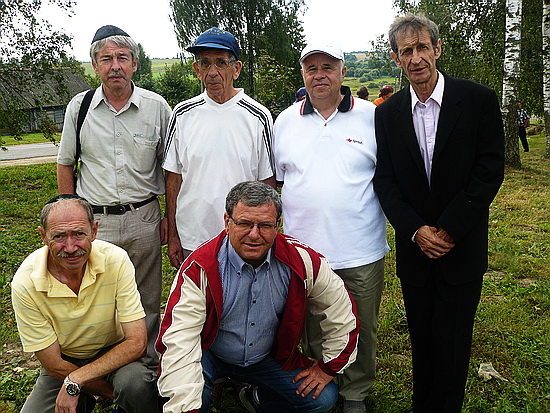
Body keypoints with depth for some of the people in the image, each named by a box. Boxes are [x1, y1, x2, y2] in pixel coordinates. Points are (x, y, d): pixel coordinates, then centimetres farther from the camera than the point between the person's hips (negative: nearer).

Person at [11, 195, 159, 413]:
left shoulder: (116, 260, -22)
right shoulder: (25, 283, -21)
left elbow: (137, 342, -21)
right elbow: (55, 366, -13)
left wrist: (75, 381, -27)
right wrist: (115, 394, -16)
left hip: (113, 352, -2)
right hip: (63, 362, 2)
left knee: (135, 381, -32)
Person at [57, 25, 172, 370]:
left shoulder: (157, 107, 0)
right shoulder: (79, 107, 2)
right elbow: (65, 165, 11)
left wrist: (170, 218, 3)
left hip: (143, 218, 0)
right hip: (94, 221, 1)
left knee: (147, 303, 9)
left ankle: (150, 366, 27)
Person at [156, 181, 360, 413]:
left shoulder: (301, 261, -18)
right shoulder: (199, 269, -26)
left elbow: (341, 309, -5)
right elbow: (179, 341, -29)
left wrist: (328, 367, 1)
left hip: (268, 358, 4)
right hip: (209, 356, -3)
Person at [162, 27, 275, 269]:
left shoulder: (258, 117, -3)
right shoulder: (183, 114, 2)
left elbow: (267, 183, 0)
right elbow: (174, 177, 6)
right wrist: (173, 236, 3)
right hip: (190, 241, 2)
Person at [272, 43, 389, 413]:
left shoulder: (372, 116, 0)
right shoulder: (286, 121, 7)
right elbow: (274, 181, 13)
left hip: (361, 252, -1)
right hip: (304, 248, 2)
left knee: (361, 330, 12)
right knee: (314, 330, 15)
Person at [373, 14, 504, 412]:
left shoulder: (479, 100, -5)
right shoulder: (388, 113, 3)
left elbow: (490, 171, -9)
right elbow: (385, 180, 1)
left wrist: (448, 230, -13)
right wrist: (416, 230, -11)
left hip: (462, 249, -2)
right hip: (414, 247, 2)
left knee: (452, 345, 5)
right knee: (422, 342, 14)